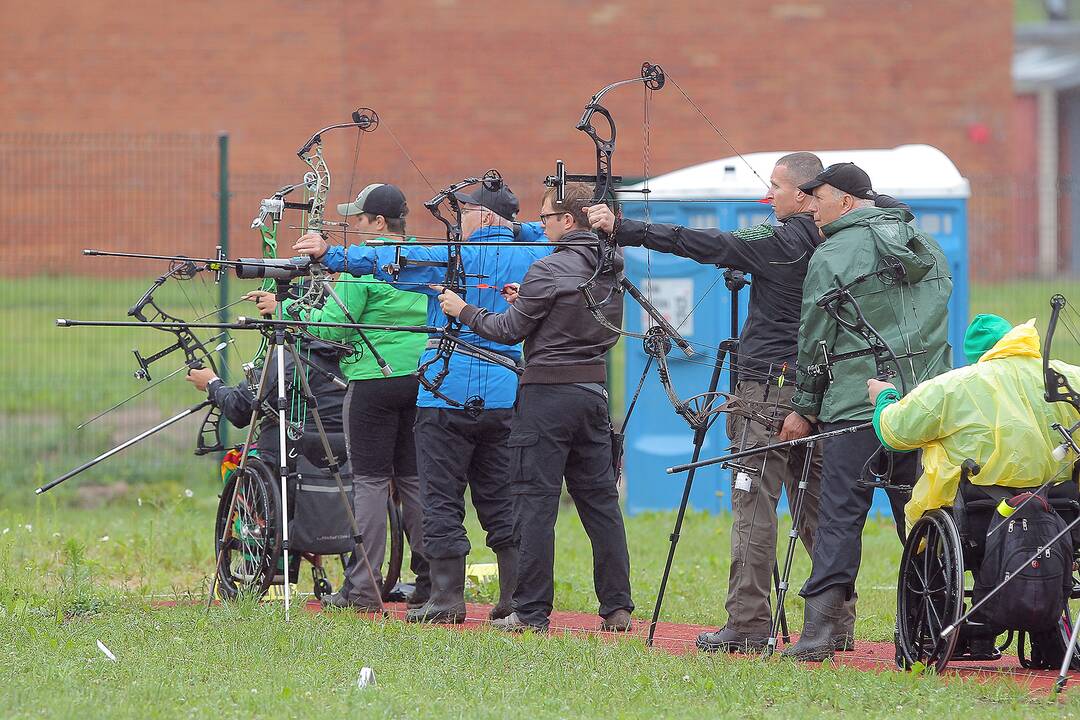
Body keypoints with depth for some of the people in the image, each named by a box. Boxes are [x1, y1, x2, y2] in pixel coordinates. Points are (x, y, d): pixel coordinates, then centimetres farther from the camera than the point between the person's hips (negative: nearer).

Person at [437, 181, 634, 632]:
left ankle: (532, 612, -3)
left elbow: (510, 331, -7)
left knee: (536, 500, -2)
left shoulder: (549, 271, -14)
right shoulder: (611, 269, 8)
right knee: (600, 499, 10)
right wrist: (525, 303, 18)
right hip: (593, 388, 7)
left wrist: (463, 311, 7)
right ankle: (617, 608, 9)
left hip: (548, 392, -7)